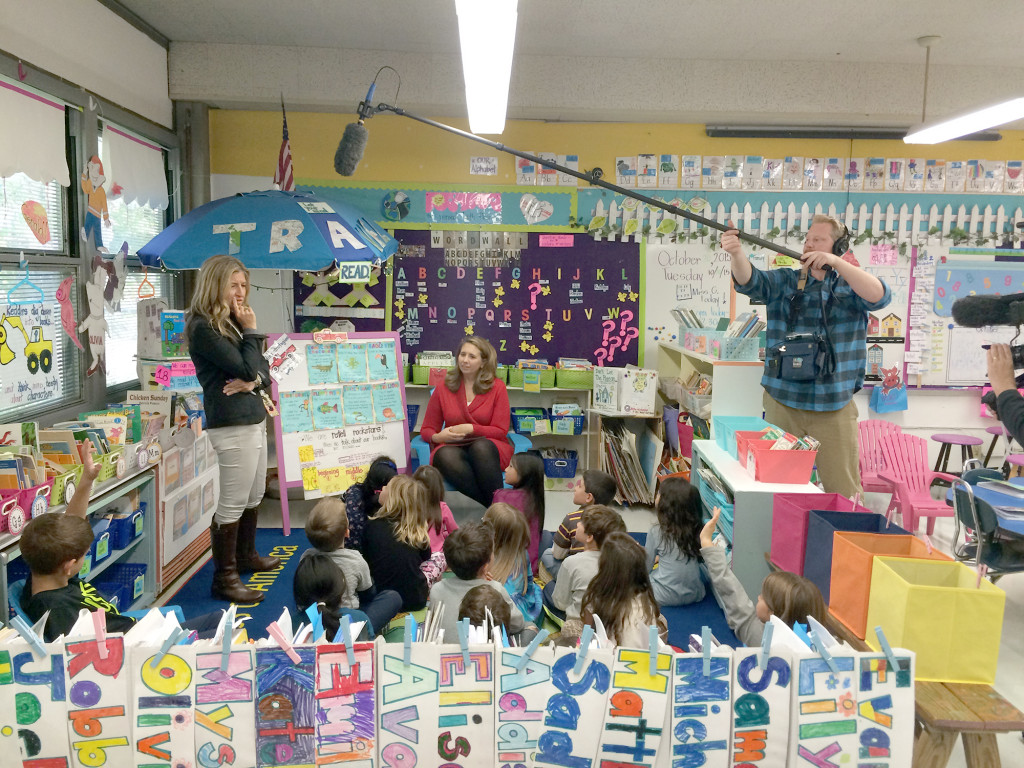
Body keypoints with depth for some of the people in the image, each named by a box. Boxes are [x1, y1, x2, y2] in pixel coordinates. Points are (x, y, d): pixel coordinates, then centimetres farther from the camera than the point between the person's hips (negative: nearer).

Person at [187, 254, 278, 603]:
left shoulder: (231, 323, 15)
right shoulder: (203, 328, -12)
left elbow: (263, 370, 10)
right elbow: (246, 368, -18)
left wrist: (254, 381, -11)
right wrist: (251, 331, -6)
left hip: (254, 419, 9)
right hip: (232, 425, -9)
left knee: (254, 496, 19)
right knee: (232, 504, -3)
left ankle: (245, 555, 36)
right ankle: (224, 578, 6)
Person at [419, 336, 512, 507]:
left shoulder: (497, 387, 7)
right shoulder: (443, 389, 12)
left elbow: (500, 431, 3)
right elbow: (427, 429, 16)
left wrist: (470, 429, -12)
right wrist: (437, 437, -9)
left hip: (486, 447, -1)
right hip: (453, 447, 1)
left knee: (480, 447, -38)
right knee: (445, 456, -36)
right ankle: (494, 505, -36)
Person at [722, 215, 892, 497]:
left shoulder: (851, 285, 4)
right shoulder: (784, 282, 6)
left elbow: (879, 296, -15)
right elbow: (749, 281, -11)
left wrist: (835, 262, -23)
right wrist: (736, 252, -32)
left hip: (834, 406, -1)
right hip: (782, 402, 1)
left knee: (844, 490, 5)